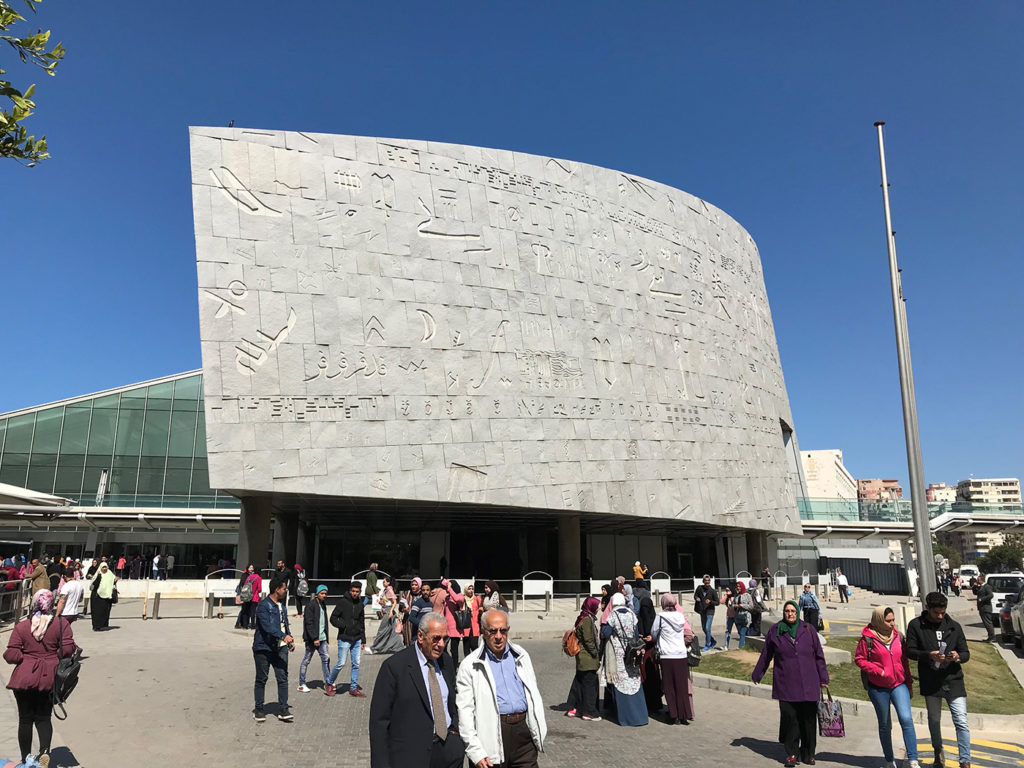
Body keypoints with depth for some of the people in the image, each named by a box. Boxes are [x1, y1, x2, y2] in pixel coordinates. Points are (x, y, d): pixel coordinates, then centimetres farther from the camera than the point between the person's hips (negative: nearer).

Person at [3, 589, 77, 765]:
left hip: (24, 678, 0)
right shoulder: (61, 623, -7)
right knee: (43, 717, 14)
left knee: (25, 719, 13)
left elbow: (11, 656, -8)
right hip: (48, 678, 0)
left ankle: (26, 758, 20)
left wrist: (26, 657, 12)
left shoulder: (21, 626, -6)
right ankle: (45, 750, -6)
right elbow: (68, 649, -12)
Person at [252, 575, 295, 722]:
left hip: (280, 648, 6)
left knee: (283, 678, 2)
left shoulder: (282, 604, 13)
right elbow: (267, 626, -27)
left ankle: (283, 710, 7)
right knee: (261, 679, 6)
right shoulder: (263, 605, -14)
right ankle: (259, 710, 20)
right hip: (263, 648, -6)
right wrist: (283, 636, -37)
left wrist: (290, 640, 20)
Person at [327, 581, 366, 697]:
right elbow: (333, 618, -7)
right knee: (341, 663, -4)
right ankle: (329, 683, 17)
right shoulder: (343, 602, -7)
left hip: (357, 639, 5)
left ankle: (354, 688, 16)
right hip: (344, 639, -5)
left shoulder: (360, 604, 10)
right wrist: (344, 626, -19)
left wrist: (363, 639, 14)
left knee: (356, 664, 6)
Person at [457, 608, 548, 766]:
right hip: (491, 733, -3)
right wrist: (476, 753, -12)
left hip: (523, 730, 3)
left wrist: (538, 733, 9)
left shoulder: (521, 655, 11)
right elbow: (464, 711, -6)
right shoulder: (470, 666, -3)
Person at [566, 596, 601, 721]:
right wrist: (596, 655, -12)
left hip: (582, 658, 10)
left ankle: (573, 708, 23)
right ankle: (588, 712, 5)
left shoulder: (584, 618, 13)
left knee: (579, 682, 15)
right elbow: (588, 640, -20)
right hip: (588, 659, -10)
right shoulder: (587, 620, -18)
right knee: (590, 683, -2)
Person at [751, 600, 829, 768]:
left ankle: (808, 753, 20)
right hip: (785, 684, 0)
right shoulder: (774, 631, 4)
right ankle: (791, 753, 12)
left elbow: (819, 656, 10)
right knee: (789, 719, -2)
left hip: (808, 684, 0)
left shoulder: (808, 630, 5)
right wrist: (757, 674, 20)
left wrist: (823, 678, 9)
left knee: (808, 719, 3)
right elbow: (766, 655, 14)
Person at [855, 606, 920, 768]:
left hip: (899, 685, 2)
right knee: (885, 725, 10)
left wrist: (908, 683, 13)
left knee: (906, 719, -15)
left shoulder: (897, 636, 4)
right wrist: (878, 671, -16)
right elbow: (859, 659, -6)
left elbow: (904, 660, 12)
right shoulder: (868, 638, -10)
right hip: (878, 688, -2)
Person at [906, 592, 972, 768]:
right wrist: (929, 655, -21)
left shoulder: (954, 626, 3)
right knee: (934, 719, 16)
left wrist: (958, 656, -18)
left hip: (953, 681, 0)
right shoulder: (916, 625, -3)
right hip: (930, 682, 0)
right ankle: (938, 750, 39)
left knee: (961, 722, -7)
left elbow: (966, 653, 5)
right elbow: (910, 650, -5)